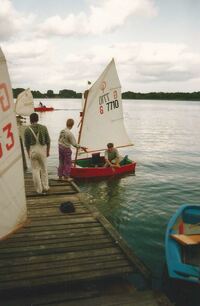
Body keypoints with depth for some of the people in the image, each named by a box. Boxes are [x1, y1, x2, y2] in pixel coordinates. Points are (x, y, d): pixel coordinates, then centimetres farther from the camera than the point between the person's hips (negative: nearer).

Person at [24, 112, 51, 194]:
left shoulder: (27, 129, -7)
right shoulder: (44, 128, -5)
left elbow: (26, 143, -3)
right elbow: (48, 141, -2)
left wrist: (28, 154, 9)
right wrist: (48, 151, 8)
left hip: (32, 151, 0)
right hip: (42, 150, 1)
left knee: (35, 170, 8)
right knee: (44, 169, 17)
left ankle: (39, 189, 10)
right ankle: (45, 187, 22)